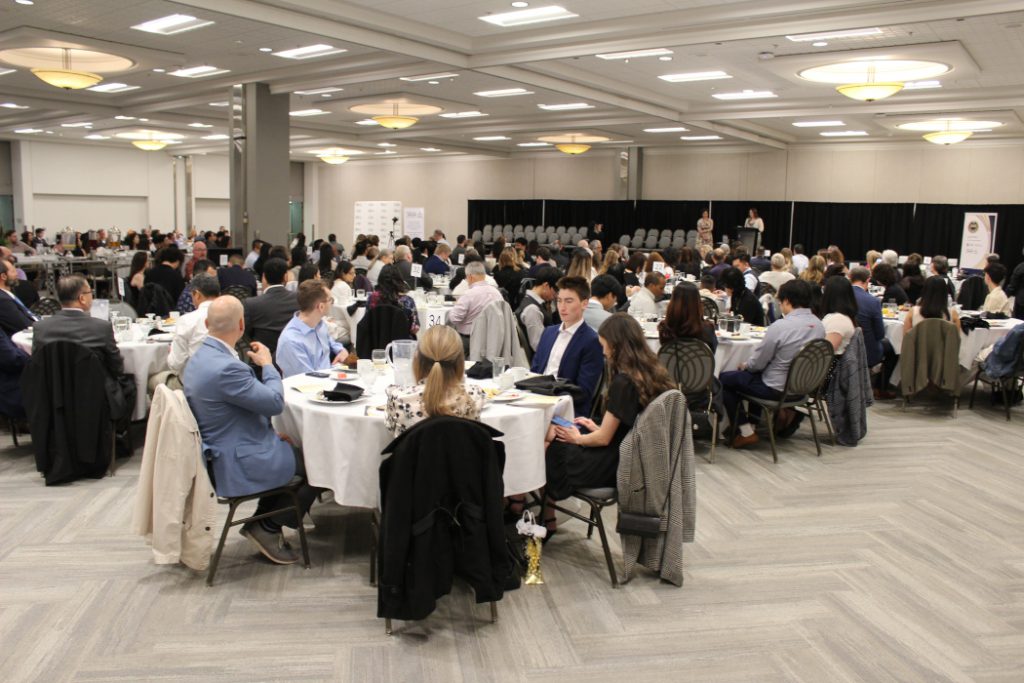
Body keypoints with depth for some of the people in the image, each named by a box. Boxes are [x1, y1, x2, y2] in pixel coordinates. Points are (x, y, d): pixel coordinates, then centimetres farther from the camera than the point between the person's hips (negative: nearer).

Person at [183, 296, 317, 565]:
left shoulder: (200, 357, 4)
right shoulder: (226, 367, -29)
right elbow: (275, 402, -19)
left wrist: (268, 430, 12)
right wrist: (268, 365, -4)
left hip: (221, 453, 10)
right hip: (238, 463, -10)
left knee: (297, 449, 22)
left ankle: (262, 523, 23)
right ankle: (269, 527, 11)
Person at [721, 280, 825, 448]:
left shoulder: (780, 326, -25)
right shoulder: (819, 325, -2)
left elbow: (757, 363, -16)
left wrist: (745, 365, 7)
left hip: (776, 389, -8)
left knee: (724, 379, 8)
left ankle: (745, 432, 9)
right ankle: (754, 421, 34)